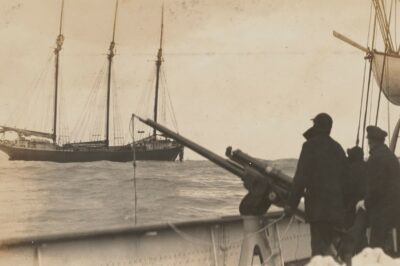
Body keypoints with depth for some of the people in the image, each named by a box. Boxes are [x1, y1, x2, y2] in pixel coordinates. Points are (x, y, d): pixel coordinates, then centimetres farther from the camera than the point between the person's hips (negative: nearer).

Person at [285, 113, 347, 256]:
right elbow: (344, 176, 17)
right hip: (336, 205, 7)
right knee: (328, 243, 16)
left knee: (319, 246, -8)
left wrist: (291, 203, -7)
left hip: (318, 204, -7)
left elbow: (301, 177, -11)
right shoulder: (337, 148, 15)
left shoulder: (310, 146, -6)